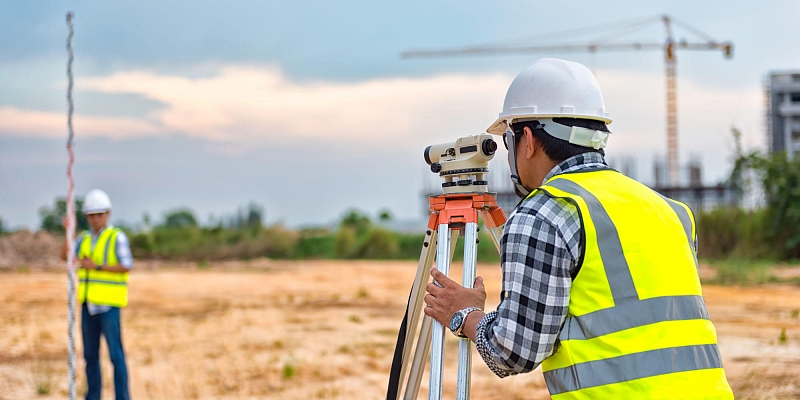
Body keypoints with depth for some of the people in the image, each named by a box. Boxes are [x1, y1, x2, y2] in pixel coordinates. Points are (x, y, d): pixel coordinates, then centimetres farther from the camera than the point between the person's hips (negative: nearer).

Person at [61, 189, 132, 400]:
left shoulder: (117, 237, -6)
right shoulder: (84, 239, 11)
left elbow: (126, 266, -16)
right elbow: (65, 256, -4)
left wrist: (97, 266, -19)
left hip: (109, 305, -6)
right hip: (89, 305, 6)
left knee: (115, 353, -5)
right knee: (90, 355, 9)